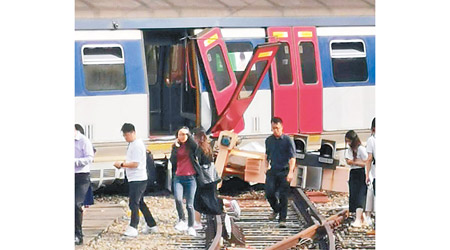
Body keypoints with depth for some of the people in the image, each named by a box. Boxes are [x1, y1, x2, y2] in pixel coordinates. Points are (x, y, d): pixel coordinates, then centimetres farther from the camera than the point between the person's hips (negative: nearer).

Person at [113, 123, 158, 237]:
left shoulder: (137, 145, -16)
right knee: (140, 203, 17)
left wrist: (121, 164, -16)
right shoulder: (131, 144, 15)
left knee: (134, 203, -13)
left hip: (138, 179, -11)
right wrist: (122, 164, 8)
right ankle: (151, 225, 25)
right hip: (134, 179, 11)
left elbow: (135, 164, -21)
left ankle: (133, 228, -15)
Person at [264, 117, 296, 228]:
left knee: (283, 196, -5)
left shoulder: (288, 140, -5)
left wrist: (290, 172, -20)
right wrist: (266, 168, 23)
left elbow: (292, 157, -9)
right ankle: (276, 209, 23)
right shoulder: (269, 140, 9)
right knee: (269, 193, -7)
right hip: (272, 170, 4)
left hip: (284, 171, -3)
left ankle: (282, 219, 1)